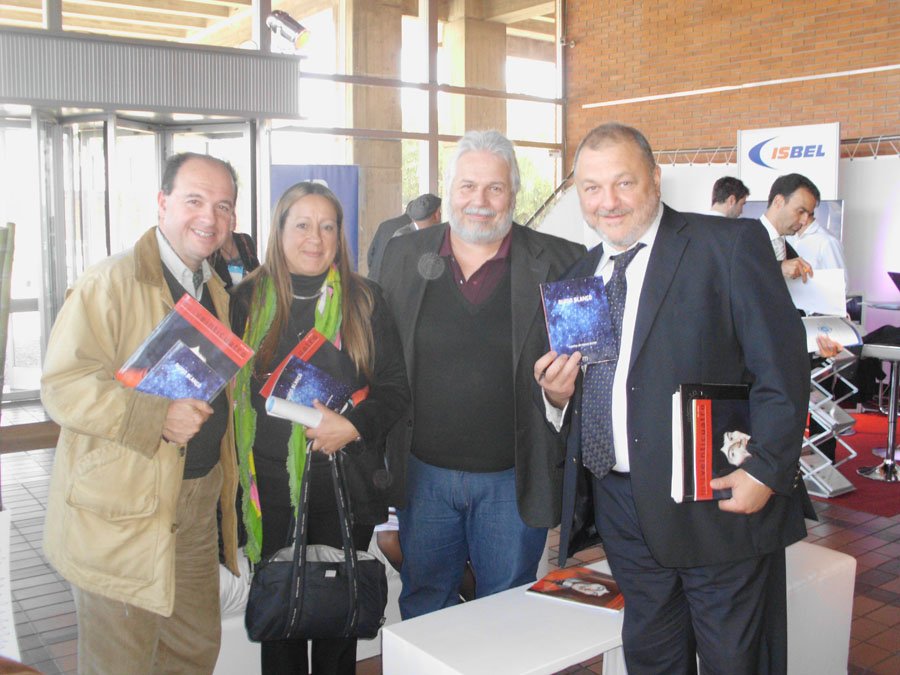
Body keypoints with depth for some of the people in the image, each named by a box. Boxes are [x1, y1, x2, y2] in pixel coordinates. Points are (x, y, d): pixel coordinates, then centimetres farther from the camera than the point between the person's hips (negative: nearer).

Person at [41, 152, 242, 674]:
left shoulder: (215, 292, 12)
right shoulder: (111, 283, -15)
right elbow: (63, 386, -21)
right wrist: (157, 417, -30)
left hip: (199, 503, 7)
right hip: (123, 517, -7)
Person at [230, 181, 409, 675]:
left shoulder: (364, 301, 3)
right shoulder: (247, 299, 4)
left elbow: (395, 387, 3)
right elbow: (229, 385, 7)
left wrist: (353, 425, -15)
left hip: (344, 481, 0)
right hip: (269, 485, 1)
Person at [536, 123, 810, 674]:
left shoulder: (730, 245, -7)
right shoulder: (580, 275, 12)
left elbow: (783, 368, -11)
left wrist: (765, 470, -17)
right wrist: (557, 394, -6)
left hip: (717, 502, -5)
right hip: (620, 504, 5)